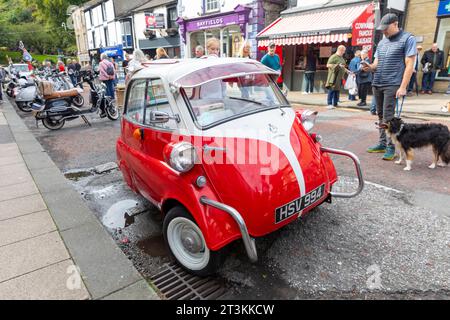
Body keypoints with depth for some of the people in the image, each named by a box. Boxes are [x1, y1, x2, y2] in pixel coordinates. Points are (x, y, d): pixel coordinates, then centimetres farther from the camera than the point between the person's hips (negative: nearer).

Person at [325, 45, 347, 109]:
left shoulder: (341, 58, 21)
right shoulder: (333, 57, -6)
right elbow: (328, 65, -15)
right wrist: (337, 66, -18)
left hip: (339, 77, 8)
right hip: (334, 77, -8)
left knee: (337, 90, 8)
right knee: (332, 90, -11)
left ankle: (335, 104, 12)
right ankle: (329, 104, -11)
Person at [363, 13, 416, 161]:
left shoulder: (407, 39, -2)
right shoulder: (382, 42, 16)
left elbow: (409, 65, -8)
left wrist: (403, 87, -15)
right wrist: (370, 67, -5)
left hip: (392, 85, -6)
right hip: (377, 84, 6)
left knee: (388, 117, -9)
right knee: (381, 116, 9)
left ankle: (391, 147, -1)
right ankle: (382, 143, 18)